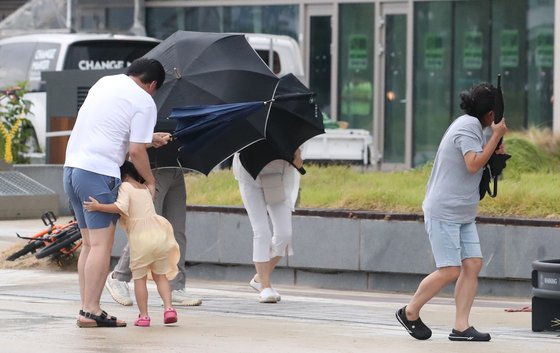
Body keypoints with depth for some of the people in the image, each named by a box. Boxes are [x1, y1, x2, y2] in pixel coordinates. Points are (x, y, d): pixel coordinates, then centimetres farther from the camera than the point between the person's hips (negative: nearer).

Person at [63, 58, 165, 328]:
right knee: (101, 244, -7)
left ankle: (86, 308, 11)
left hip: (71, 167, 8)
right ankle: (91, 311, -13)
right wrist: (150, 181, 6)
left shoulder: (104, 82, 18)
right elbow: (136, 151, -9)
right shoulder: (144, 102, -5)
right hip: (99, 173, -8)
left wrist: (148, 138, 35)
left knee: (89, 243, 13)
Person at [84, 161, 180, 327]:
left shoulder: (125, 186, -1)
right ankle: (168, 307, 0)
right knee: (160, 275, 16)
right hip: (159, 232, 5)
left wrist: (98, 206, -18)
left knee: (139, 277, 8)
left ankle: (143, 315, 6)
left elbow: (121, 207, -17)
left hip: (140, 237, -5)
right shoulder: (145, 188, 22)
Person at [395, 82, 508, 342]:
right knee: (450, 271, -11)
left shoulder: (471, 125, 18)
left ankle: (461, 327, -2)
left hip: (462, 214, 10)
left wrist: (494, 152, 10)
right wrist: (496, 136, -18)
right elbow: (473, 164, -24)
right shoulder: (468, 126, -13)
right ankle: (409, 313, 7)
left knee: (473, 264, -1)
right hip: (443, 212, -10)